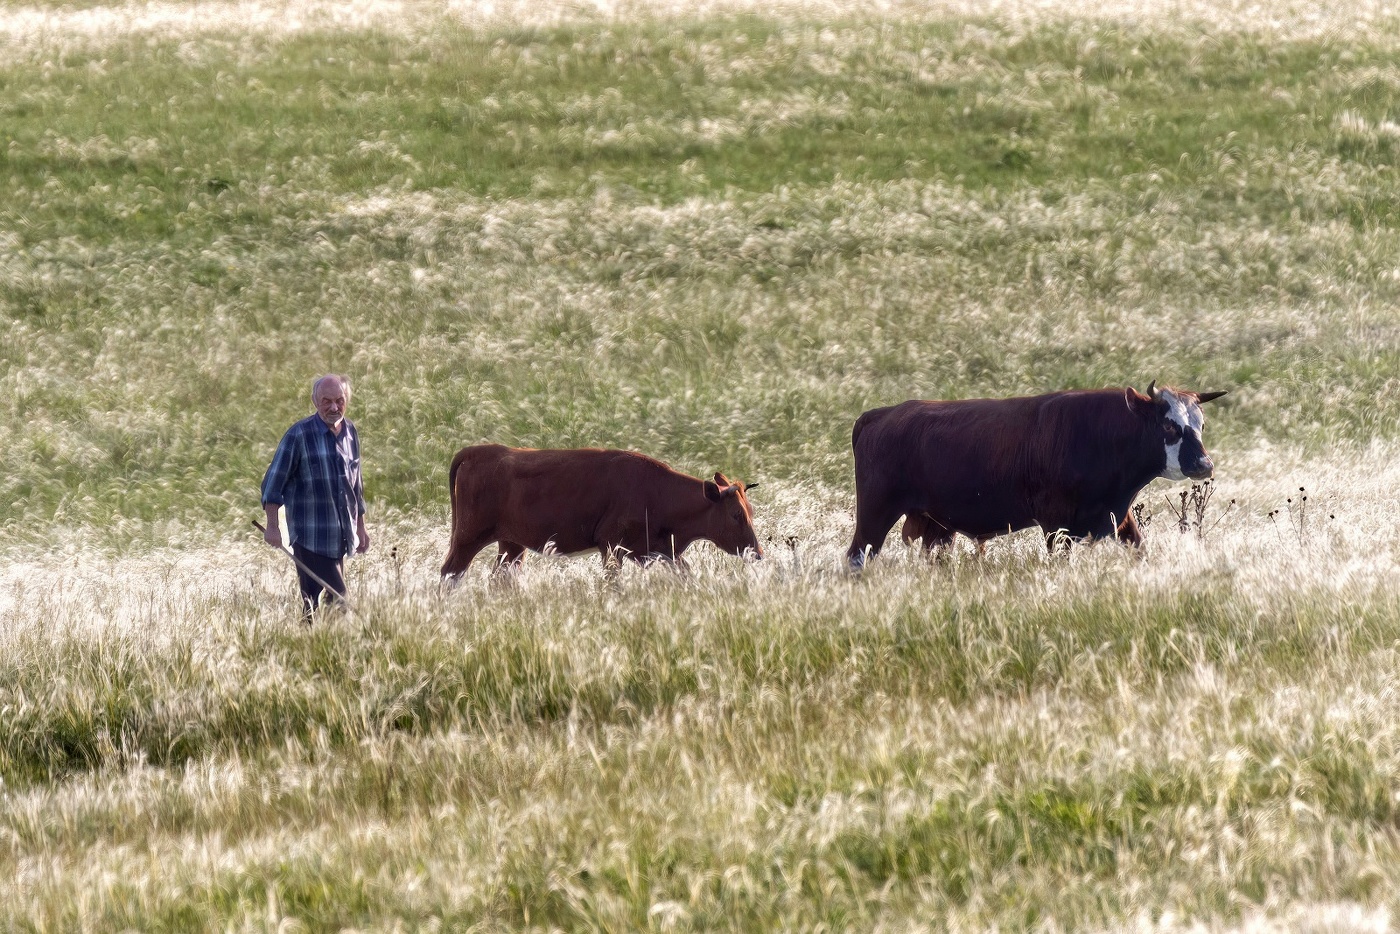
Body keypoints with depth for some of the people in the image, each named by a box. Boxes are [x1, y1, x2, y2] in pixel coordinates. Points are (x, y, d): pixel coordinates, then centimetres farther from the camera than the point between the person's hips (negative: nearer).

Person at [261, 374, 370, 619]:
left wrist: (360, 527, 23)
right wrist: (272, 527, -13)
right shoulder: (300, 435, -8)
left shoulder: (351, 433, 11)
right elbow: (273, 483, -7)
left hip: (339, 538, 7)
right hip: (311, 538, -7)